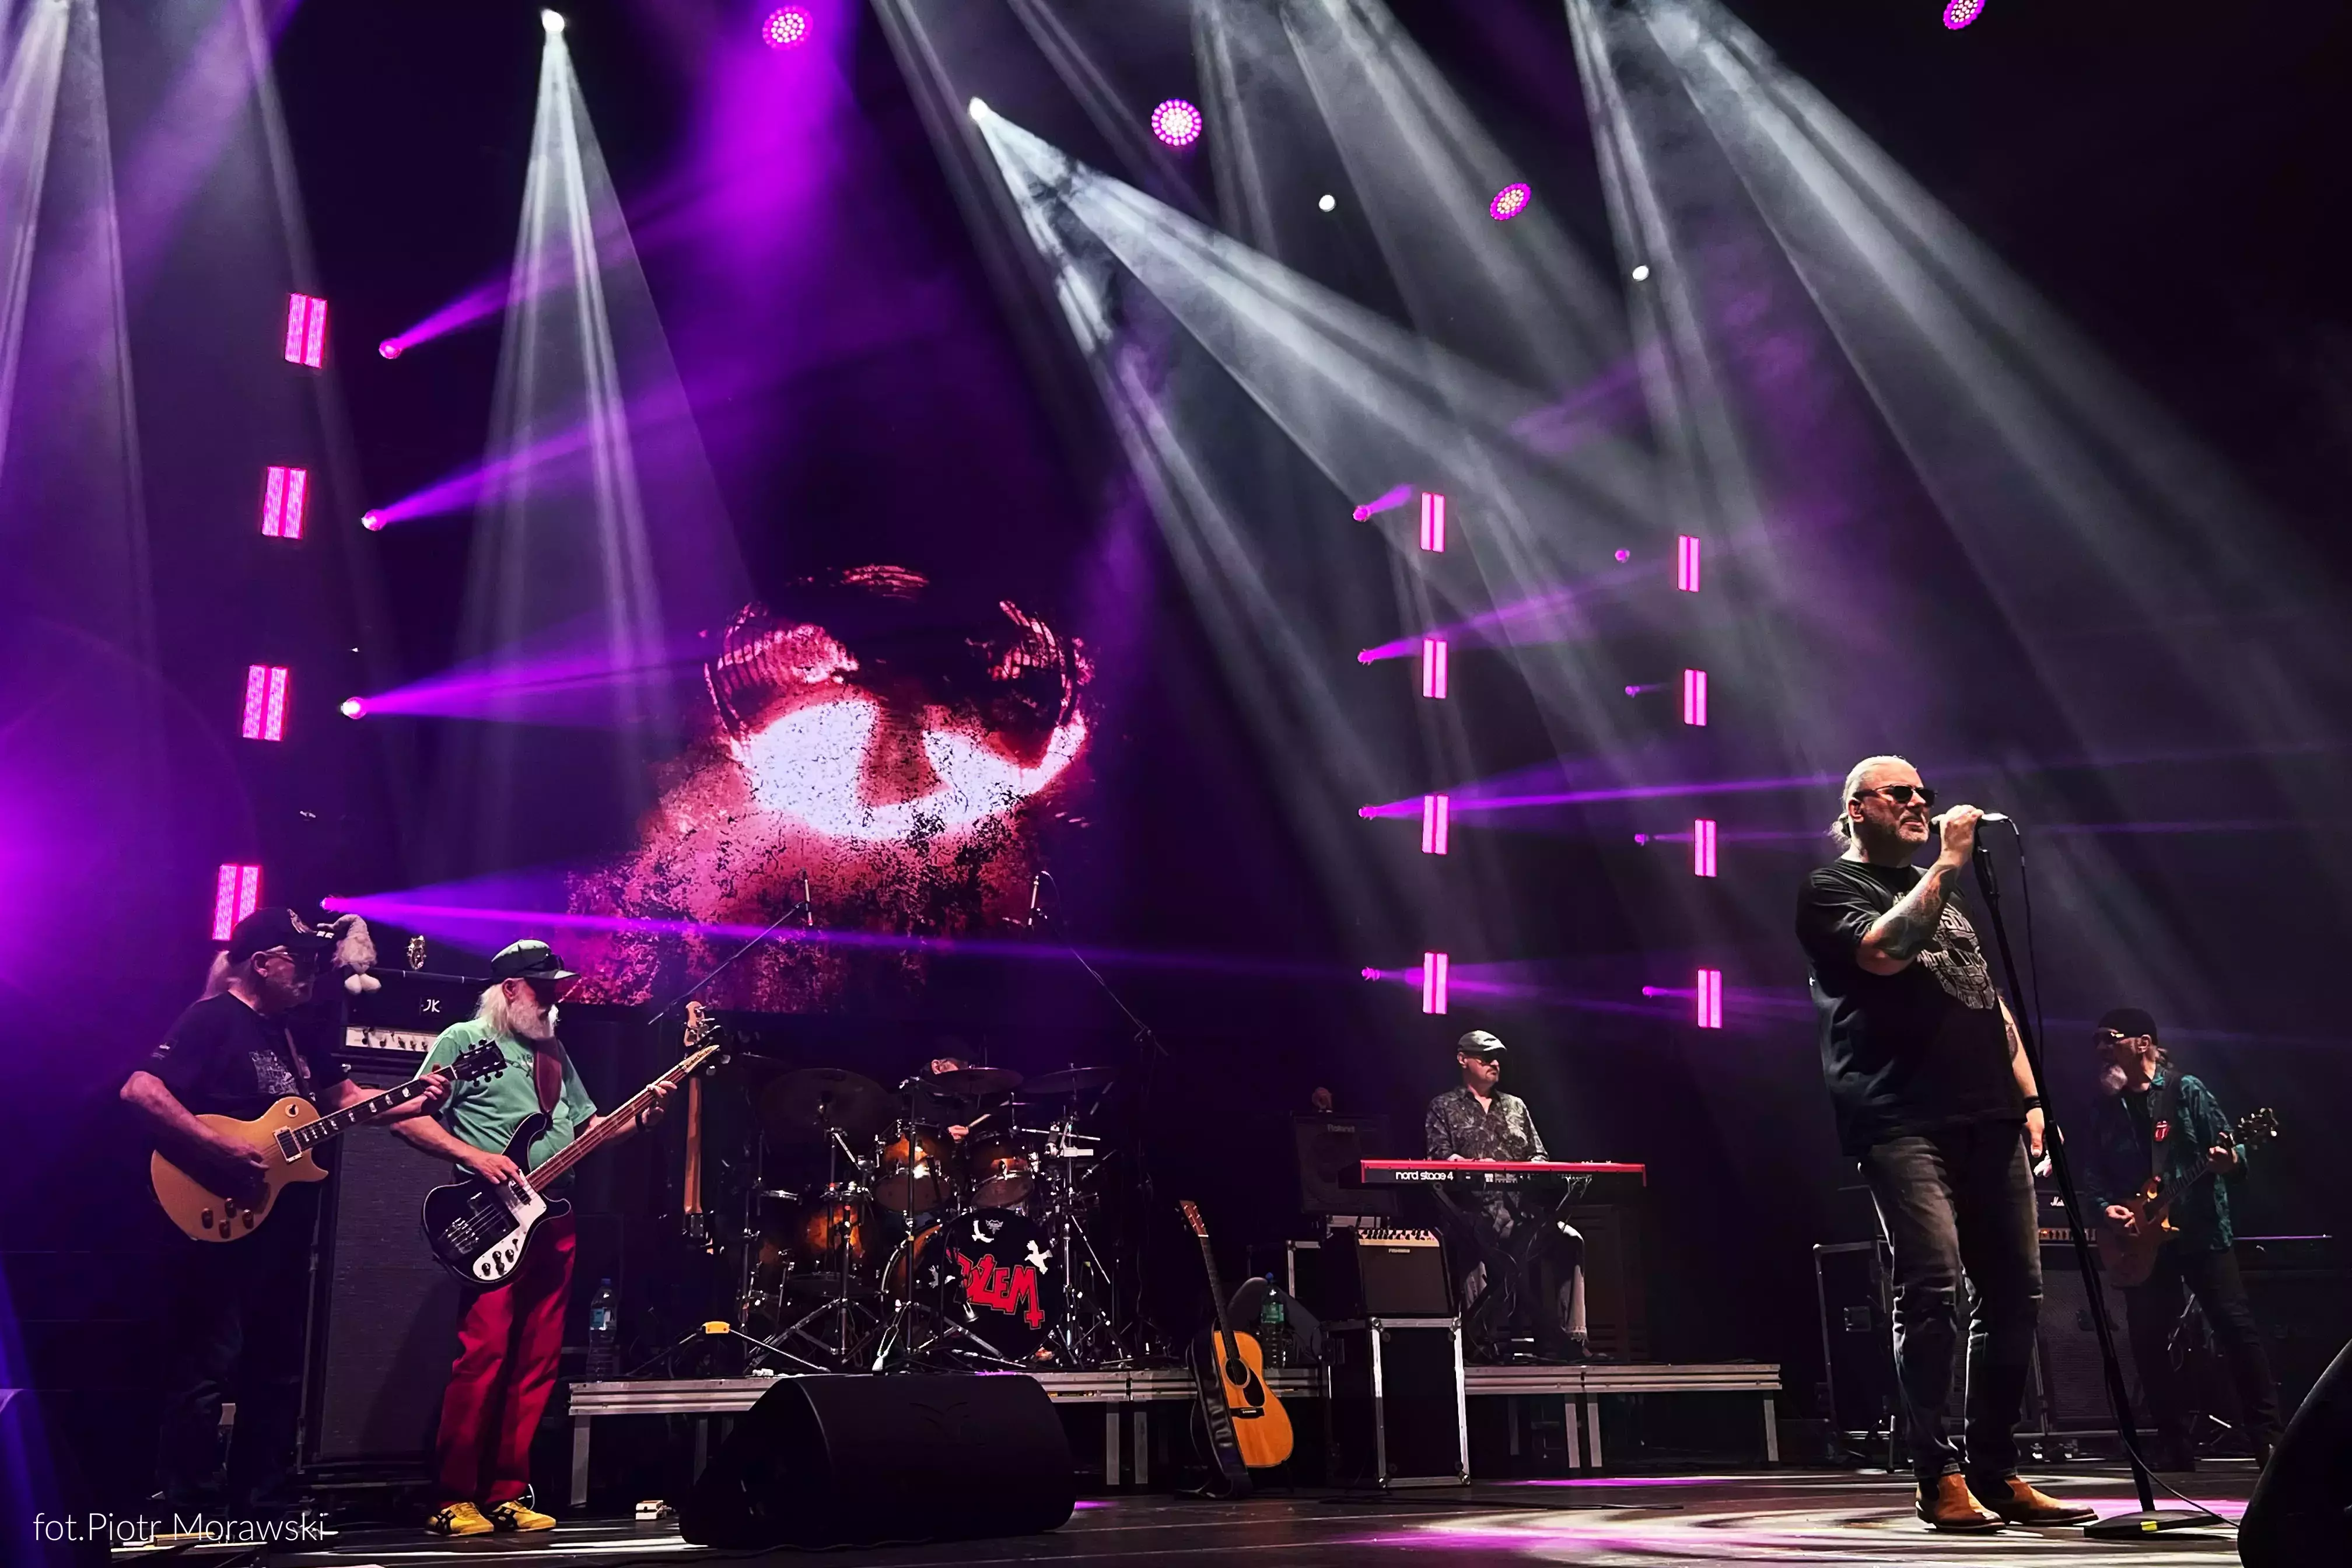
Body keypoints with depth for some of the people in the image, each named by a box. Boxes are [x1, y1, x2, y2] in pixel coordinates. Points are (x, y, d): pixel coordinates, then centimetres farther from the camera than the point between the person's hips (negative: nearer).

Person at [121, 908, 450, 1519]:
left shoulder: (294, 1034, 16)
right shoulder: (212, 1019, -10)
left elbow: (346, 1097, 22)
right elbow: (140, 1090, -21)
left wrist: (413, 1104, 5)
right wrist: (219, 1149, -25)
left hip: (285, 1229, 9)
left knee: (277, 1371, 13)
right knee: (206, 1370, -5)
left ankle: (260, 1508, 22)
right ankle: (192, 1517, 1)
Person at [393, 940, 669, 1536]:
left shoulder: (555, 1052, 19)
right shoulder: (463, 1040, -1)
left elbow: (587, 1128, 21)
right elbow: (410, 1118, -6)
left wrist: (639, 1118, 4)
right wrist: (474, 1156, -16)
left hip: (553, 1222, 7)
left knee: (537, 1362, 6)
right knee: (483, 1356, -12)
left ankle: (505, 1495, 12)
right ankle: (454, 1500, -3)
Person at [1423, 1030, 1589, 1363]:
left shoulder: (1515, 1106, 27)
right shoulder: (1444, 1108, 14)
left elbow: (1539, 1155, 23)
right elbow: (1439, 1154, -1)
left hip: (1524, 1205, 5)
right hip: (1475, 1208, -5)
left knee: (1568, 1240, -24)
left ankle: (1569, 1337, -26)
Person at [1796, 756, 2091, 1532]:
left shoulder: (1944, 891, 26)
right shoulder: (1834, 888, 4)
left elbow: (1992, 1001, 26)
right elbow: (1885, 952, -17)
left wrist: (2027, 1094, 15)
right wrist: (1947, 862, -11)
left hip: (1988, 1120, 7)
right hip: (1904, 1124, -7)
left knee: (2015, 1292, 4)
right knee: (1933, 1287, -17)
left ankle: (1996, 1472, 12)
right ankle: (1941, 1479, -11)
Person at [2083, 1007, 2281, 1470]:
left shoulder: (2186, 1091, 0)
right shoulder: (2108, 1109, 11)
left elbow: (2227, 1151, -3)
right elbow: (2097, 1176, 12)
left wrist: (2231, 1162, -25)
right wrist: (2106, 1207, -7)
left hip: (2201, 1232, -4)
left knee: (2236, 1326, -6)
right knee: (2148, 1342, 1)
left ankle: (2268, 1437, 3)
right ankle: (2175, 1447, 10)